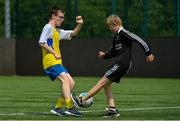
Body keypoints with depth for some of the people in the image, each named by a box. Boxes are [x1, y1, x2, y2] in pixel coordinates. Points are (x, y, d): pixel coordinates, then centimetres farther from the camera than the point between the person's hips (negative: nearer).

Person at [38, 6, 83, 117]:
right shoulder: (48, 27, -5)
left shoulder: (57, 31, 23)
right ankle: (70, 107, -33)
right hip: (50, 61, -10)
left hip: (57, 62, 10)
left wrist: (80, 24, 11)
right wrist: (54, 53, -14)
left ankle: (58, 107, 6)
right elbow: (41, 43, -16)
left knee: (71, 83, 4)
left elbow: (73, 33, 29)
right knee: (65, 79, -24)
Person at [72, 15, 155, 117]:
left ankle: (81, 101, -7)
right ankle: (112, 109, 7)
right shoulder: (117, 36, 19)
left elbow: (138, 40, -16)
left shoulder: (123, 33, -10)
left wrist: (148, 53, -17)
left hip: (122, 63, -10)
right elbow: (113, 52, 25)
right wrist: (104, 55, 5)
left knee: (102, 82, -8)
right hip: (119, 64, 10)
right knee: (106, 84, 10)